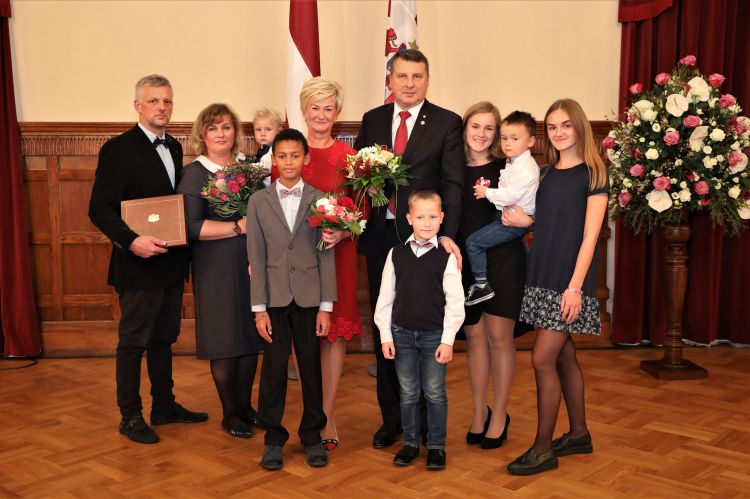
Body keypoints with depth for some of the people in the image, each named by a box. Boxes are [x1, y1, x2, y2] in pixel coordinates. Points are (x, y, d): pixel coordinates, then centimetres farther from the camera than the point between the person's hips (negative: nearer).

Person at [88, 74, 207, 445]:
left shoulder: (174, 148, 11)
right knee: (133, 343, 4)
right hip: (139, 262, -7)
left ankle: (164, 406, 31)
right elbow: (100, 209, -16)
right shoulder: (118, 149, -11)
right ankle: (130, 417, 17)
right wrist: (131, 241, -28)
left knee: (164, 339, 18)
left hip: (172, 262, 7)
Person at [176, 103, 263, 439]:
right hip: (216, 269, -4)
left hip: (252, 265, 5)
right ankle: (230, 414, 18)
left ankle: (245, 405, 25)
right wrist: (238, 227, -16)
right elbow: (192, 227, -13)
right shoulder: (194, 174, -4)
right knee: (224, 340, 2)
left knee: (250, 336, 9)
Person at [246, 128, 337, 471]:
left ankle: (312, 435, 22)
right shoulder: (258, 201, 4)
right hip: (275, 297, 0)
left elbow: (326, 255, 1)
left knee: (311, 366, 7)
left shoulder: (319, 200, 3)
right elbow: (256, 257, 1)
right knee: (274, 367, 3)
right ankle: (273, 438, 17)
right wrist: (259, 308, -3)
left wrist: (326, 306, -3)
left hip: (309, 297, 0)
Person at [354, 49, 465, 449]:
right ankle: (391, 417, 26)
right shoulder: (372, 119, 10)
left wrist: (448, 234, -21)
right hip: (380, 237, 4)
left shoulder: (447, 123, -2)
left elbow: (453, 184, -9)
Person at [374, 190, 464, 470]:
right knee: (408, 393, 12)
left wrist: (447, 340, -8)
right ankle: (410, 443, 25)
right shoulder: (397, 254, 1)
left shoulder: (446, 257, -5)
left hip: (434, 335, -2)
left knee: (435, 393, 7)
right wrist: (385, 335, 1)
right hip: (402, 333, 2)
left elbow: (454, 301, -5)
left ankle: (436, 446, 21)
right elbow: (385, 297, 4)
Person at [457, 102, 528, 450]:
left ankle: (499, 415, 15)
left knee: (499, 336, 1)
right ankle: (479, 412, 24)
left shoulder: (508, 168, -2)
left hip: (502, 260, -3)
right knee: (474, 336, 9)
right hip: (465, 262, 3)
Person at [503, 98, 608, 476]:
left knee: (543, 358, -8)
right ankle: (578, 434, 27)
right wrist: (525, 221, -7)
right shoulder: (547, 173, 12)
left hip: (569, 278, -6)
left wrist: (575, 286, -18)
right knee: (564, 356, 13)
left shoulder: (593, 173, -6)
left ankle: (543, 448, 3)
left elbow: (589, 236, -12)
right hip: (543, 275, 6)